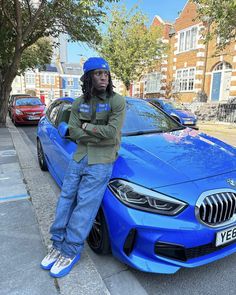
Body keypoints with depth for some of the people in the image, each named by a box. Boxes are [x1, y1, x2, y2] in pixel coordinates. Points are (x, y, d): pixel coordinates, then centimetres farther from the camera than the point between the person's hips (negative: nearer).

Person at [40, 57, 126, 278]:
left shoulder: (117, 101, -5)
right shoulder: (79, 103, 8)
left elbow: (112, 132, -15)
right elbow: (73, 131, -2)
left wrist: (86, 126, -5)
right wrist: (101, 134, -12)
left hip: (101, 160, -5)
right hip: (79, 156, 5)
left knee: (85, 205, -5)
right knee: (66, 198, 6)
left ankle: (70, 252, 10)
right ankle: (57, 244, 21)